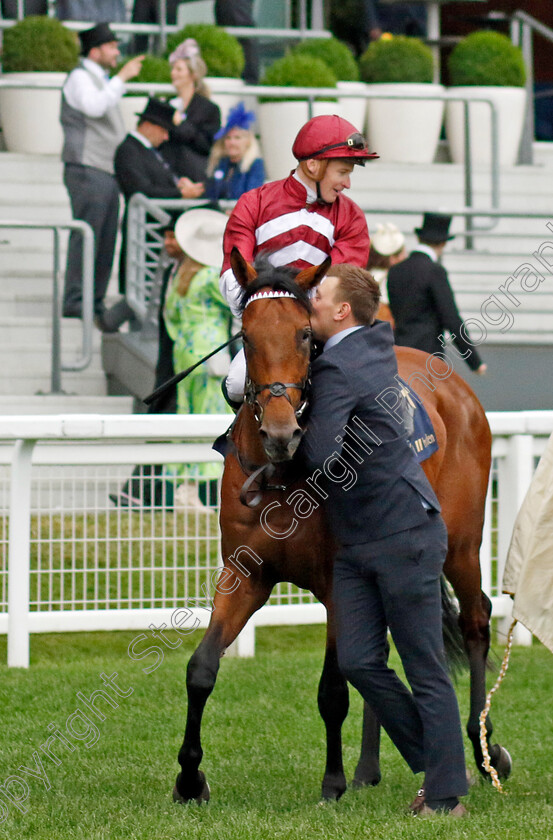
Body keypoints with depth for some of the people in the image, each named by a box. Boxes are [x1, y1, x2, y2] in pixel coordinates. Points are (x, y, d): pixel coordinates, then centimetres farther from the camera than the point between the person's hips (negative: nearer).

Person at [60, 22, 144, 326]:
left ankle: (95, 302, 7)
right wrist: (122, 77, -26)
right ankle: (75, 299, -13)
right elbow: (94, 107, -26)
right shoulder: (80, 78, -6)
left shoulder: (101, 81, 23)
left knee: (106, 240, 6)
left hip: (107, 173, 9)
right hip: (87, 170, -9)